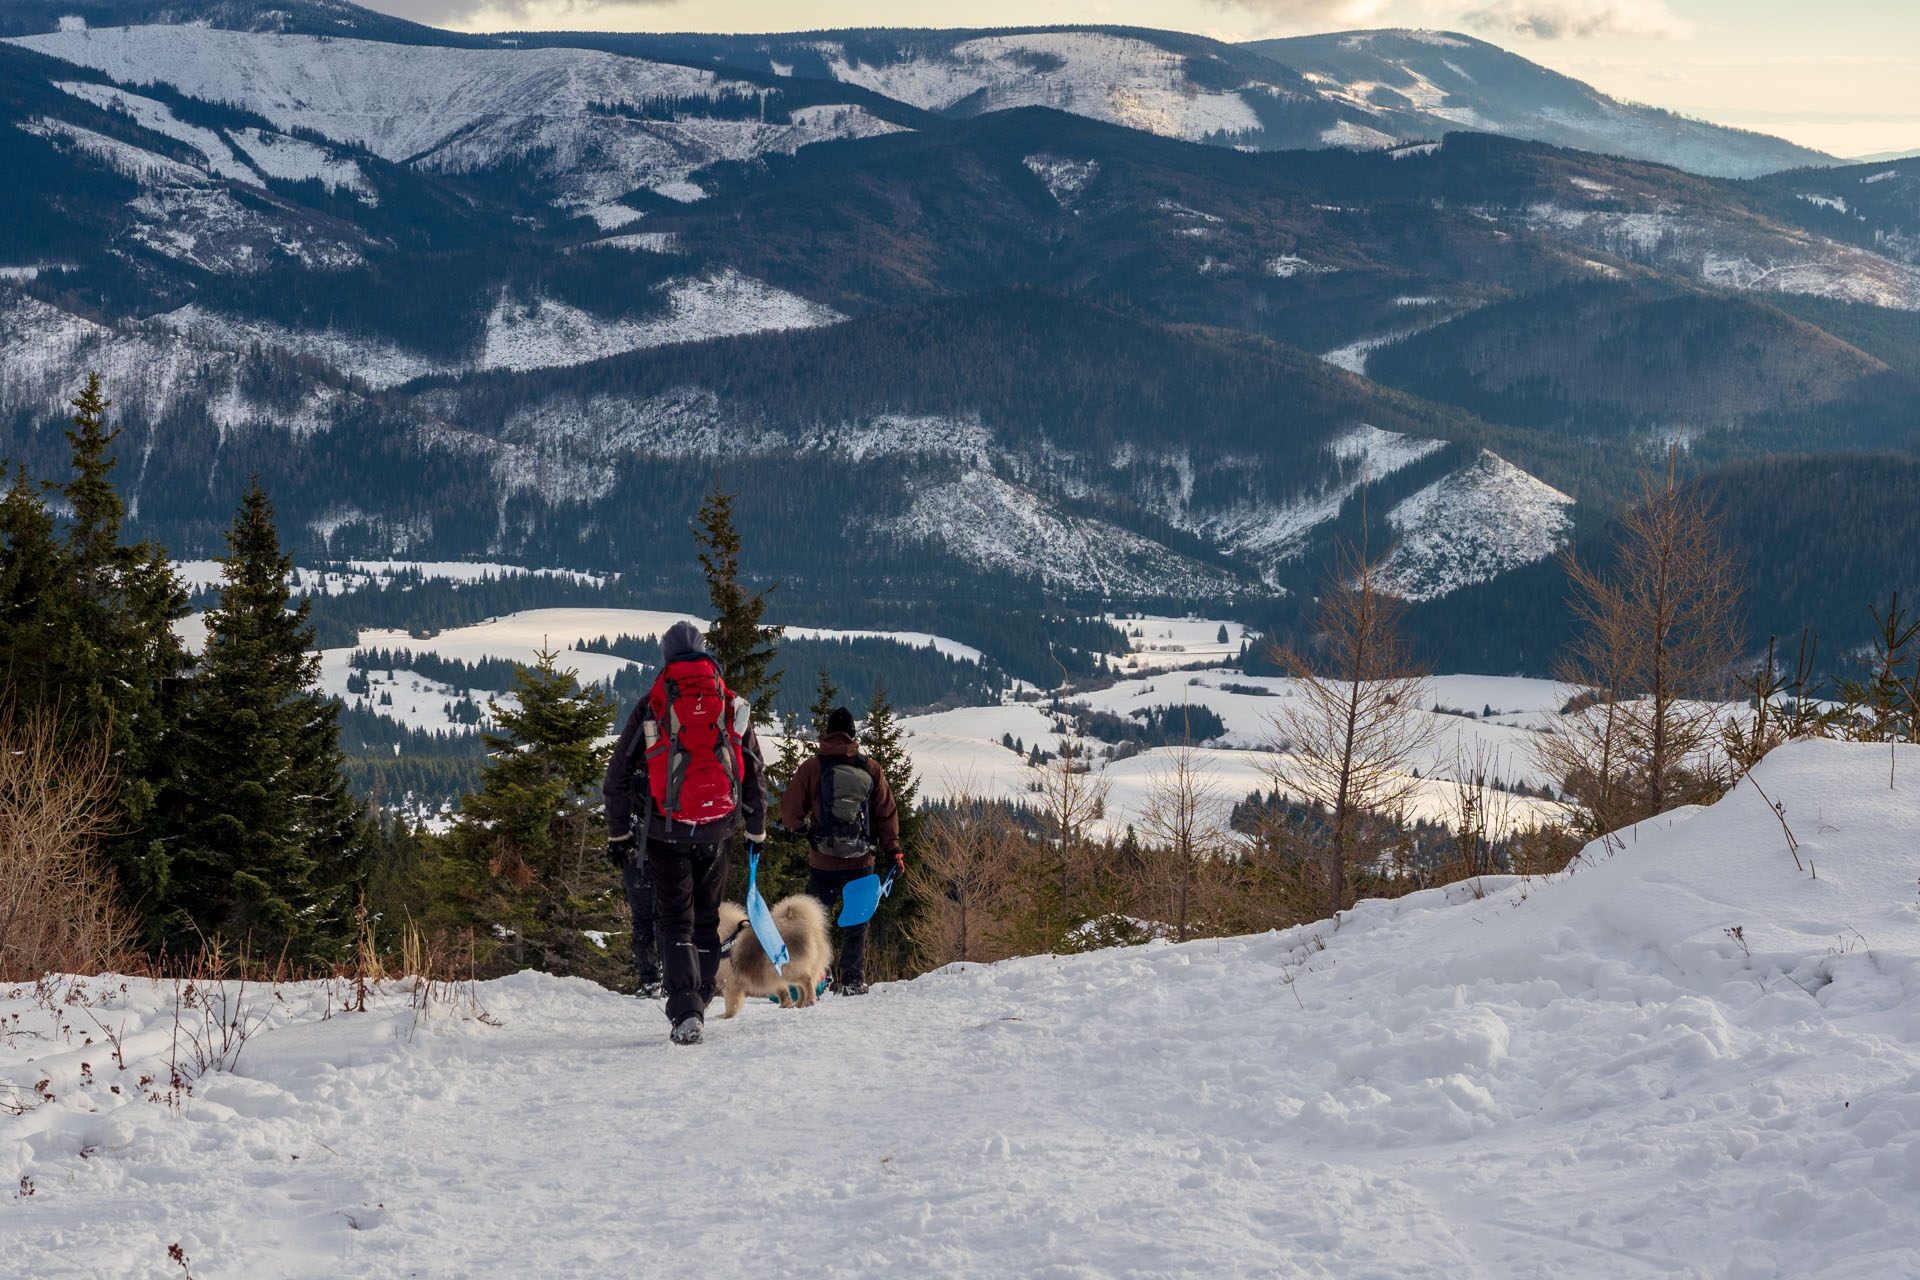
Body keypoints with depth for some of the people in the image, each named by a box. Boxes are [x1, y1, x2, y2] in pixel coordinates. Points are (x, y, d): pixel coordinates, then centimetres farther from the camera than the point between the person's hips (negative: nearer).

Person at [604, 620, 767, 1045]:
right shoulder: (733, 706, 6)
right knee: (707, 921, 15)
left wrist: (618, 835, 10)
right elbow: (755, 774, 11)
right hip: (718, 831, 2)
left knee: (675, 924, 1)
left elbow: (618, 775, 2)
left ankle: (685, 1014, -13)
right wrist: (756, 830, 20)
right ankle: (699, 1003, 18)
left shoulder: (650, 707, 0)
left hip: (665, 833, -2)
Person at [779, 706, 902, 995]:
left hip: (823, 862, -1)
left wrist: (802, 825, 19)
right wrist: (893, 850, 12)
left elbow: (790, 811, -2)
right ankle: (853, 980, 10)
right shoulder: (871, 769, 0)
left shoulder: (811, 768, -5)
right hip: (860, 862, 1)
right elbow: (887, 814, 4)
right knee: (856, 922, 12)